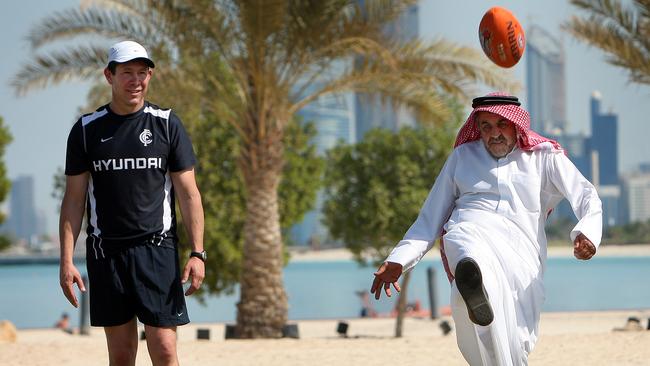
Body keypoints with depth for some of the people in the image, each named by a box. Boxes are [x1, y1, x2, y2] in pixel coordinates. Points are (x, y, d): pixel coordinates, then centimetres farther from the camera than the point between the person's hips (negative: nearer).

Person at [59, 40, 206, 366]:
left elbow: (188, 193, 3)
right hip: (106, 253, 1)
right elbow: (74, 199, 6)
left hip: (156, 250, -1)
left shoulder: (167, 125, 4)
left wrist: (197, 253, -7)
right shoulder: (87, 130, 5)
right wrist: (66, 261, -3)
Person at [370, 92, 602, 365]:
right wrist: (398, 260, 14)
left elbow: (586, 196, 8)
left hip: (521, 247, 0)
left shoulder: (544, 157, 21)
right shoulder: (463, 156, 28)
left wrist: (587, 232, -15)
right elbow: (430, 218, 28)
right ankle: (473, 284, -72)